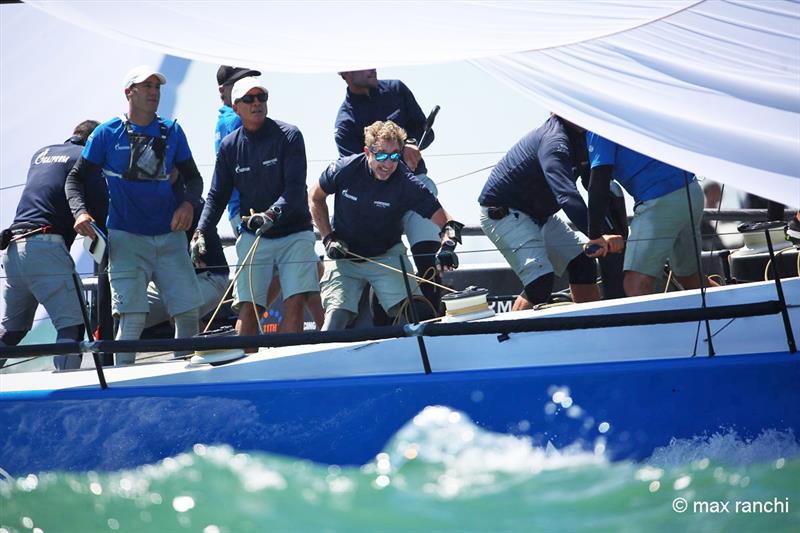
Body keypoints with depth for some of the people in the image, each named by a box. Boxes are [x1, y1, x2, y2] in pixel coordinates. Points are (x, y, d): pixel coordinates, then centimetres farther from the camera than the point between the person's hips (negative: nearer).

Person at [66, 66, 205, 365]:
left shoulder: (171, 132, 9)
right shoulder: (107, 134, 2)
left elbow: (193, 178, 14)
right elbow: (76, 178, 5)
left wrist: (187, 203, -8)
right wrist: (80, 211, -13)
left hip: (169, 237, 3)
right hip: (126, 238, -3)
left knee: (188, 311, -1)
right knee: (132, 316, -14)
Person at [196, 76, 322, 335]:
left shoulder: (289, 136, -6)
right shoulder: (229, 146, 5)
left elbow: (295, 188, -16)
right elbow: (217, 196, 7)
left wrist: (272, 214, -34)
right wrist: (201, 232, -9)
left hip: (294, 233, -2)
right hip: (253, 236, 2)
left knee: (295, 302, -14)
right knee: (248, 307, -7)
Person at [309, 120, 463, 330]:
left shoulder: (407, 185, -19)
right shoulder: (345, 169, -16)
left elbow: (445, 220, -19)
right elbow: (315, 197, 4)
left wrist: (447, 246, -40)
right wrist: (328, 238, -5)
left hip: (387, 256, 0)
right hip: (343, 257, 0)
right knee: (336, 317, -14)